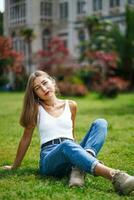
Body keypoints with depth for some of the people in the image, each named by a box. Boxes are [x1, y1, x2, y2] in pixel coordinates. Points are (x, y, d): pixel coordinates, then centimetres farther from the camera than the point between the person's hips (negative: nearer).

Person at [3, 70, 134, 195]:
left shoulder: (71, 105, 16)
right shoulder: (36, 108, 7)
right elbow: (26, 138, 14)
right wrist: (15, 166, 19)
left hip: (72, 153, 4)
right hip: (50, 159, -4)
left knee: (100, 123, -16)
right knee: (67, 145, -40)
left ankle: (79, 168, -38)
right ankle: (114, 176, -61)